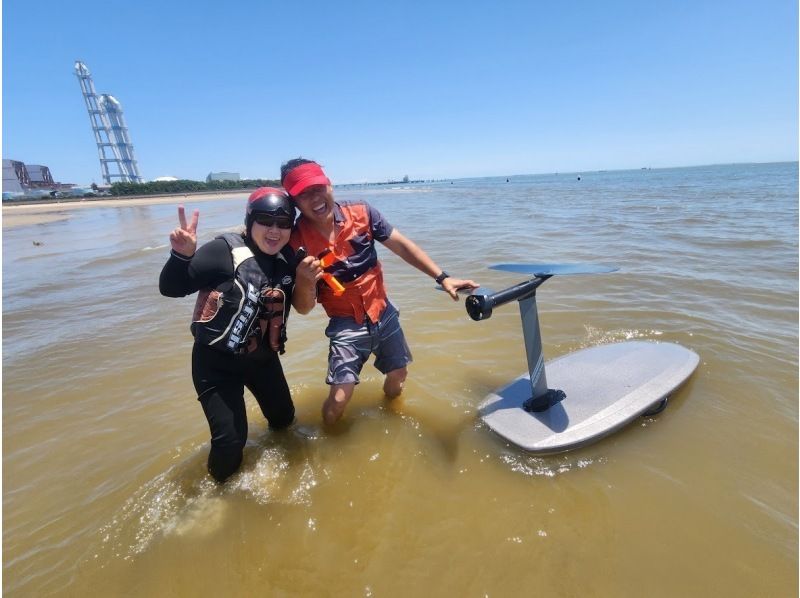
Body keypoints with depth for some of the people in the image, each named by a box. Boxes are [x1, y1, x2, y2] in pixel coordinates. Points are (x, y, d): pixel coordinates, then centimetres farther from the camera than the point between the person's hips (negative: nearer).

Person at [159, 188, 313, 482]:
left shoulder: (288, 259, -2)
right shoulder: (226, 250, -19)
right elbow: (171, 288, -22)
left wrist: (310, 279, -13)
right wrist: (182, 255, -40)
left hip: (262, 357, 6)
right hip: (216, 362, -6)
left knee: (284, 417, 20)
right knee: (230, 439, -6)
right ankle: (221, 486, 31)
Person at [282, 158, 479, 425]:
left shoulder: (361, 213, -13)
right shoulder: (296, 241, -18)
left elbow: (403, 246, -5)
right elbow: (304, 308, -14)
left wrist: (442, 277, -10)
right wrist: (306, 283, -36)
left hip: (383, 313, 4)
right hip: (346, 324, -3)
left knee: (398, 376, 21)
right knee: (339, 398, -12)